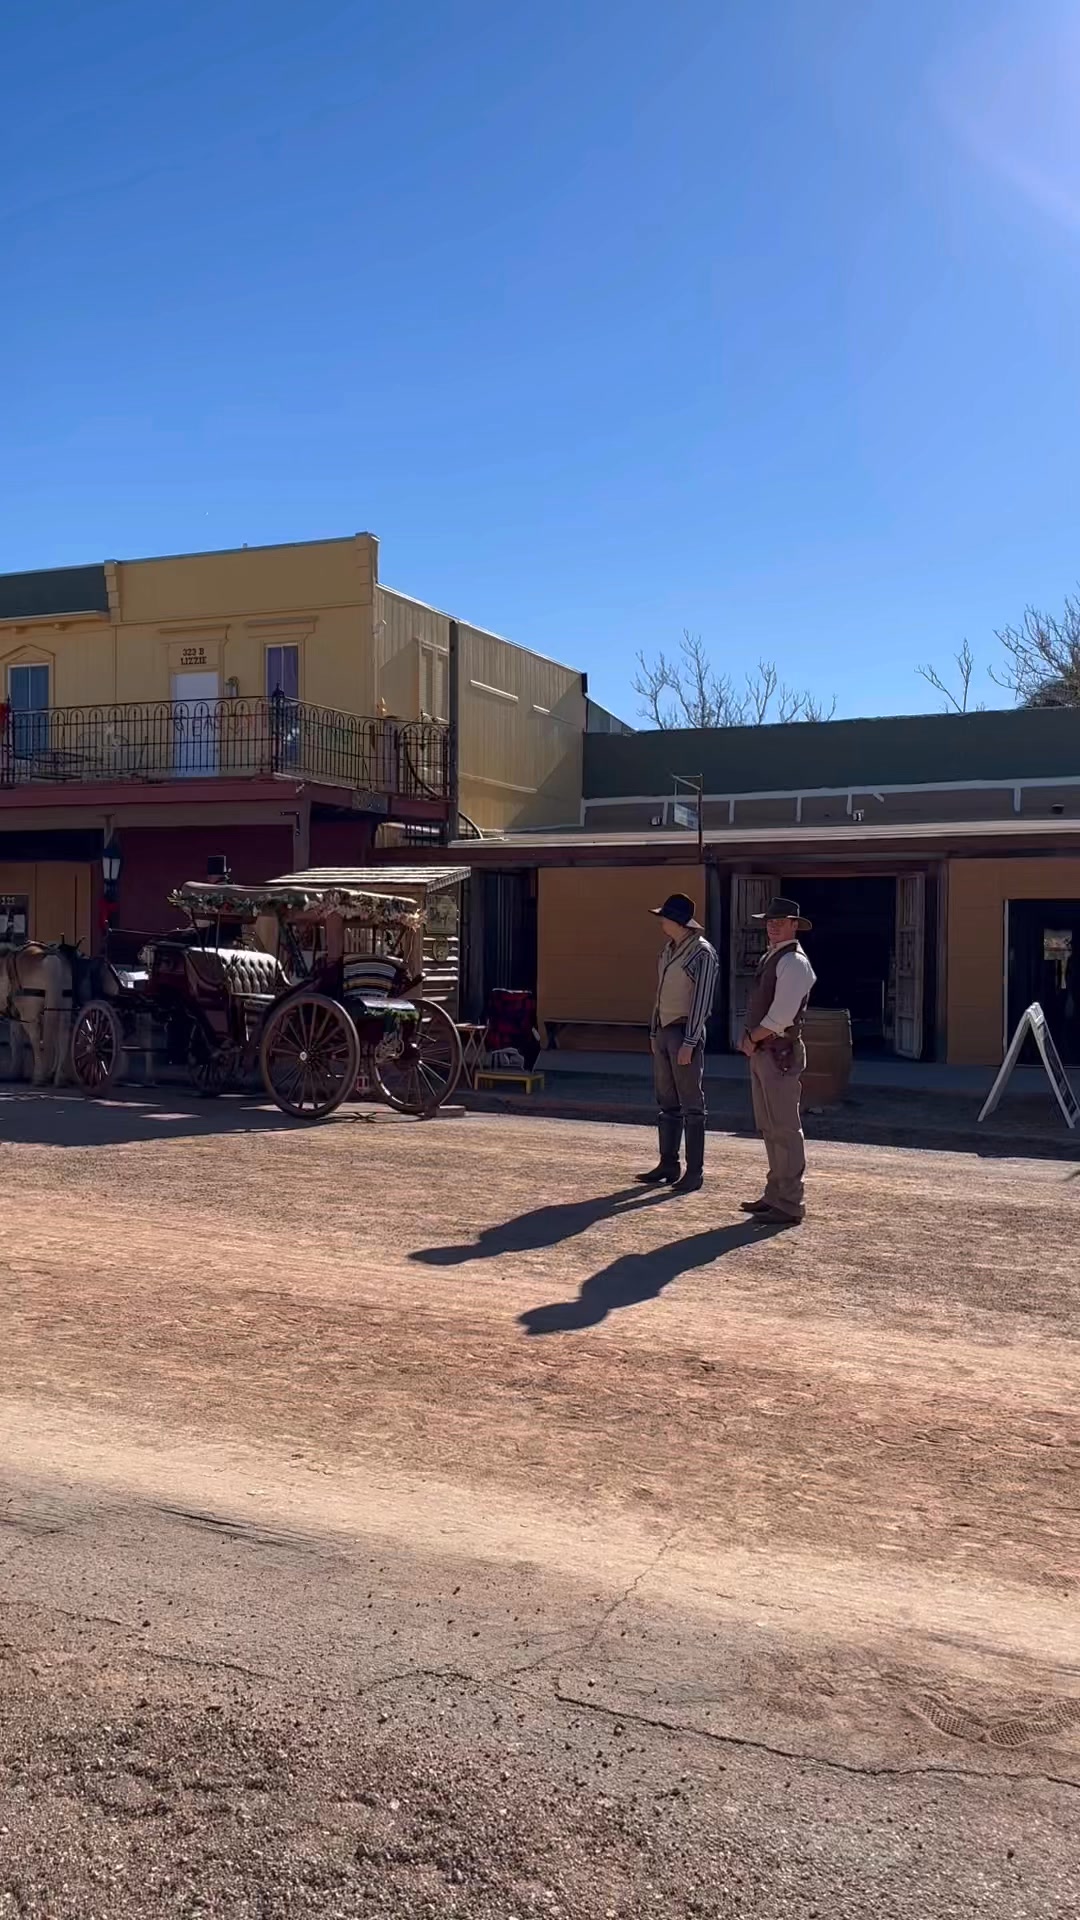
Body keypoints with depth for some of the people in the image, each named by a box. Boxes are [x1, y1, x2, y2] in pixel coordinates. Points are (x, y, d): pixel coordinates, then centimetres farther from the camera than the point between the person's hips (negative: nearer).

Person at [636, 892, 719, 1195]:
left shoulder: (702, 953, -11)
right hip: (664, 1031, 8)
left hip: (685, 1033, -8)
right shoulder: (669, 950, 13)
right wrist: (655, 1033, 17)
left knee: (692, 1106, -3)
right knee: (667, 1104, 11)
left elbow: (702, 1000, -15)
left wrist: (689, 1042, -19)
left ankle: (695, 1172, 2)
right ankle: (668, 1165, 18)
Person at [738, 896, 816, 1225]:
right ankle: (775, 1195, 27)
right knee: (769, 1129, 16)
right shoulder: (770, 958, 16)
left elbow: (781, 1016, -20)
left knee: (785, 1130, -5)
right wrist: (750, 1039, 5)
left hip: (781, 1053, -10)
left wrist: (752, 1038, -9)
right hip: (762, 1053, 10)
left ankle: (790, 1205, 1)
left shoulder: (793, 963, -14)